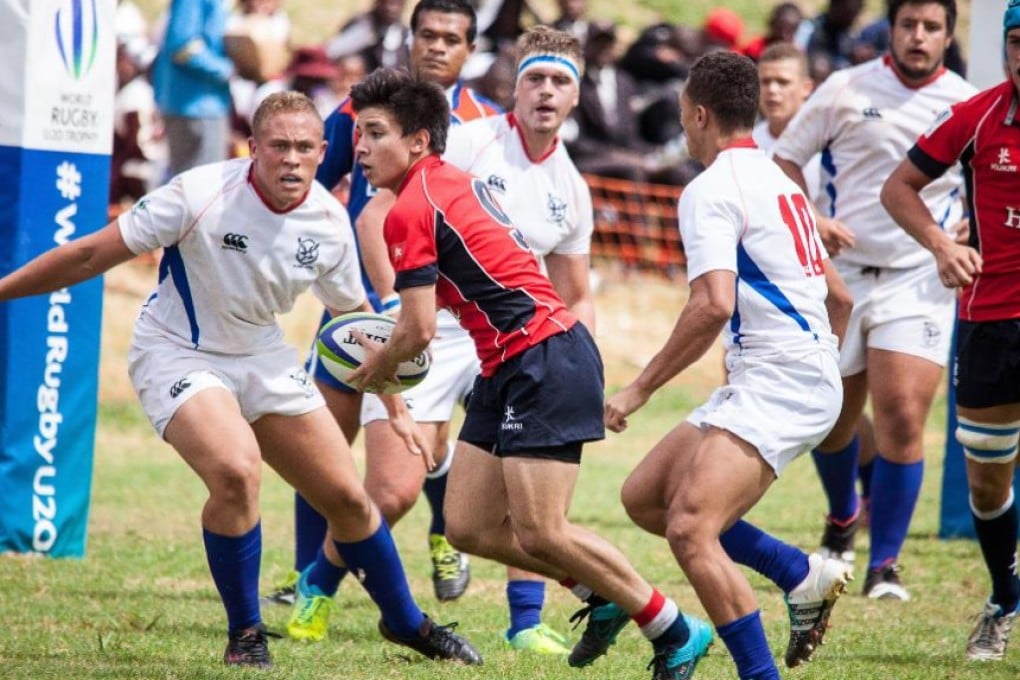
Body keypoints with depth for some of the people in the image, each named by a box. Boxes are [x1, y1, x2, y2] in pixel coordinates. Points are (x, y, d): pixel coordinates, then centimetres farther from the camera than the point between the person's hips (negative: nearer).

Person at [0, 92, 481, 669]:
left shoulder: (331, 222, -9)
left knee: (348, 497, 5)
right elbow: (91, 256, -17)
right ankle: (245, 632, -10)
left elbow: (354, 310, 10)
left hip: (263, 359, 5)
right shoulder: (201, 194, -24)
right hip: (177, 355, -5)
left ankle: (405, 621, 32)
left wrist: (393, 396, 7)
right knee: (237, 471, -31)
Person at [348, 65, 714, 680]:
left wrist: (378, 366, 8)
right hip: (509, 372, 10)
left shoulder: (409, 211, -12)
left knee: (539, 534, -13)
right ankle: (602, 596, 19)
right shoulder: (454, 180, 17)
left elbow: (419, 331, -12)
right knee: (469, 527, 7)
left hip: (545, 361, -10)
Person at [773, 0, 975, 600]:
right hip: (841, 273, 1)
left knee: (902, 421, -14)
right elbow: (785, 159, 5)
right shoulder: (845, 90, -1)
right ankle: (843, 518, 43)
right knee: (833, 418, 11)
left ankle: (885, 564, -4)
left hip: (920, 280, -1)